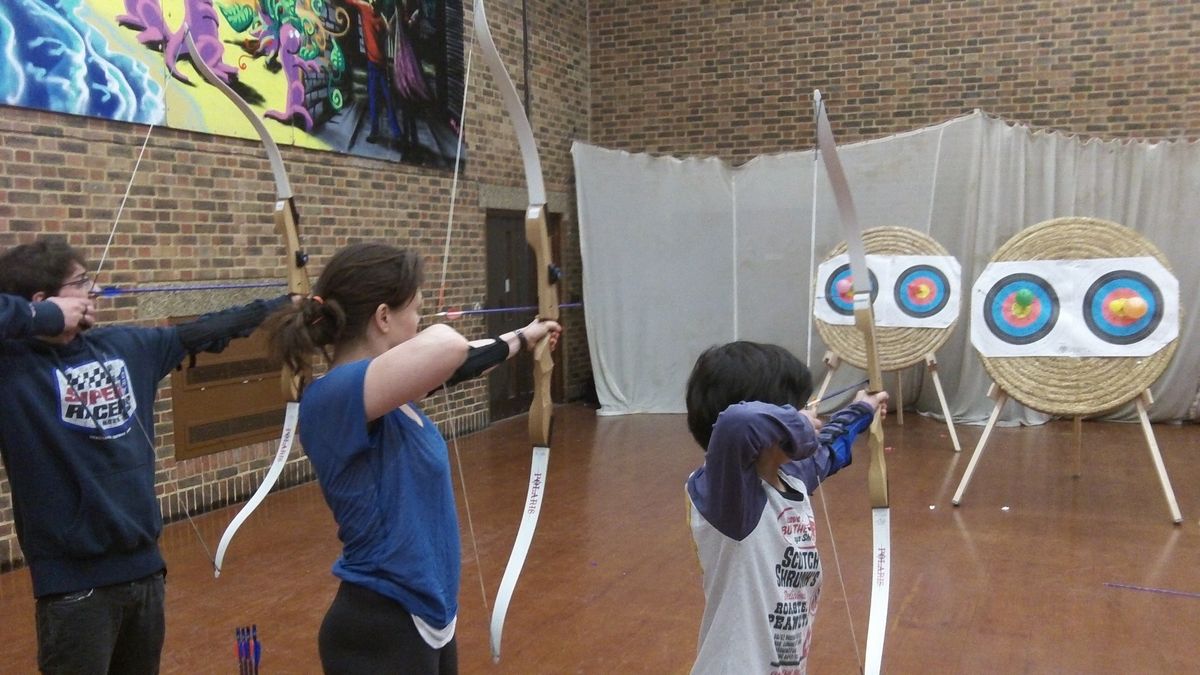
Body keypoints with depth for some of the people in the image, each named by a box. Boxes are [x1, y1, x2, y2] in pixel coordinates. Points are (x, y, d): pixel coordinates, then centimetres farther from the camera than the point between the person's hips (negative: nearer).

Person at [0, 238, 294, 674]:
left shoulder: (125, 345, 5)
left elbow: (199, 333, 17)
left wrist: (281, 307, 23)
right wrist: (42, 316, -21)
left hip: (145, 566, 6)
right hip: (75, 584, -6)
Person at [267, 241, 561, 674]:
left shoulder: (390, 390, 2)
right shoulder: (332, 398, -25)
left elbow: (456, 362, 22)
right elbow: (445, 346, -42)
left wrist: (522, 338, 37)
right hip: (380, 634, -9)